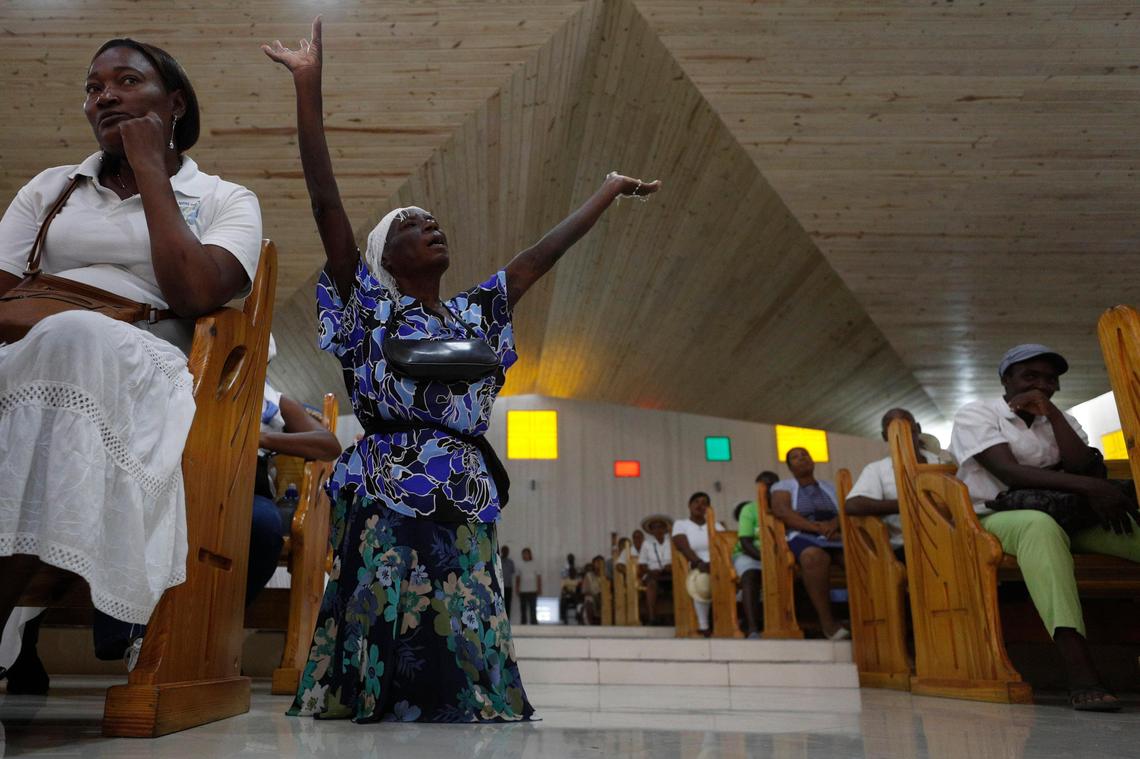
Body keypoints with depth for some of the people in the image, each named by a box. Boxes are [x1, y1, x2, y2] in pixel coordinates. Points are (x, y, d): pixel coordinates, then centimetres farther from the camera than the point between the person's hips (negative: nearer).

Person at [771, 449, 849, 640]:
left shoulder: (830, 487, 25)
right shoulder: (783, 486, 14)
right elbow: (781, 512, -5)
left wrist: (834, 524, -13)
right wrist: (817, 527, -16)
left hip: (836, 537, 4)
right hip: (803, 538, -3)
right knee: (815, 556, -40)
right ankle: (827, 622, -34)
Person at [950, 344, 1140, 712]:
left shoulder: (1061, 419, 19)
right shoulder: (976, 414, 1)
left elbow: (1082, 468, -2)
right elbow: (1009, 473, -16)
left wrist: (1050, 412, -5)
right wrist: (1089, 487, -25)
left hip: (1064, 515, 6)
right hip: (996, 518, -6)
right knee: (1040, 526, -40)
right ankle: (1081, 676, -50)